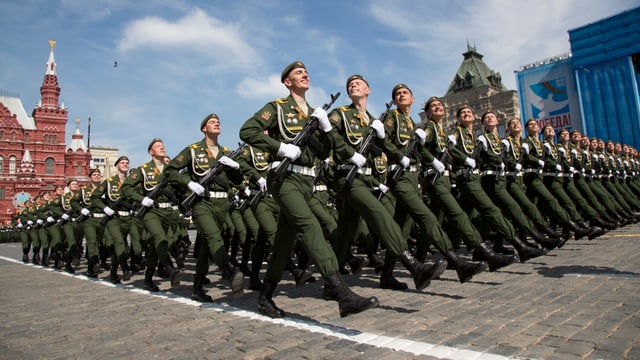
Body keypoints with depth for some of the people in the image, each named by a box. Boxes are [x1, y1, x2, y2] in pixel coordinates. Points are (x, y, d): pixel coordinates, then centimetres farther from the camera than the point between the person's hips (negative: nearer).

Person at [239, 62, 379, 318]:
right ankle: (344, 296, -32)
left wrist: (326, 127, 2)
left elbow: (323, 153, 18)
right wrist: (281, 147, -15)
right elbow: (247, 131, -8)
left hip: (307, 181, 7)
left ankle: (265, 296, 21)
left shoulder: (313, 113, 21)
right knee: (310, 226, -24)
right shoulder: (277, 107, 3)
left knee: (286, 238, 8)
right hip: (285, 177, -7)